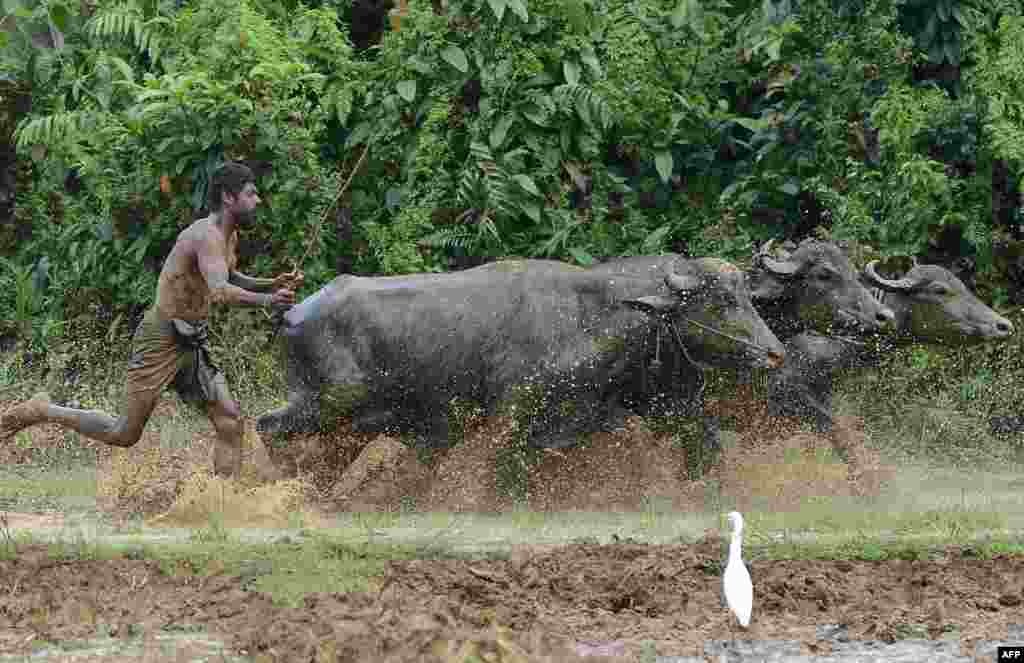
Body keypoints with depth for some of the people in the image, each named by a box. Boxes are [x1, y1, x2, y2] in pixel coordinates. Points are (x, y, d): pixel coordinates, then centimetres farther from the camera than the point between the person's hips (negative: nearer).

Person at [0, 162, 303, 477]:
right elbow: (220, 293, -37)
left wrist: (272, 284, 13)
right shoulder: (208, 236, -21)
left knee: (230, 421, -4)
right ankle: (42, 411, 15)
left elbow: (229, 279, 30)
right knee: (124, 435, -3)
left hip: (190, 344, 9)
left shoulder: (230, 237, 9)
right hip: (161, 341, -9)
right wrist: (265, 300, -50)